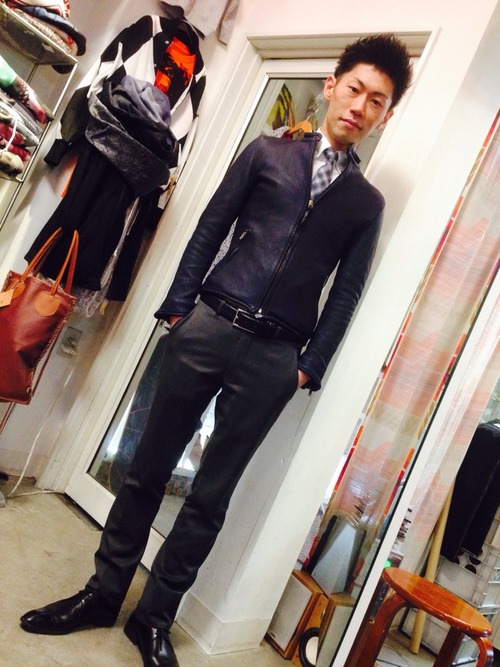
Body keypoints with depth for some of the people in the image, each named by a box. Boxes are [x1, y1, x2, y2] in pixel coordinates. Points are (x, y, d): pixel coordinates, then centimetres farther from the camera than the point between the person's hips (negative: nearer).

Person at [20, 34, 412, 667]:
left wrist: (309, 366, 0)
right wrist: (177, 306, 0)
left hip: (273, 358, 0)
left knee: (210, 497, 6)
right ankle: (104, 592, 28)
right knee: (148, 468, 8)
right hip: (207, 326, 1)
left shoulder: (367, 202, 11)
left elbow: (345, 294, 8)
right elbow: (209, 231, 7)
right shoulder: (266, 152, 11)